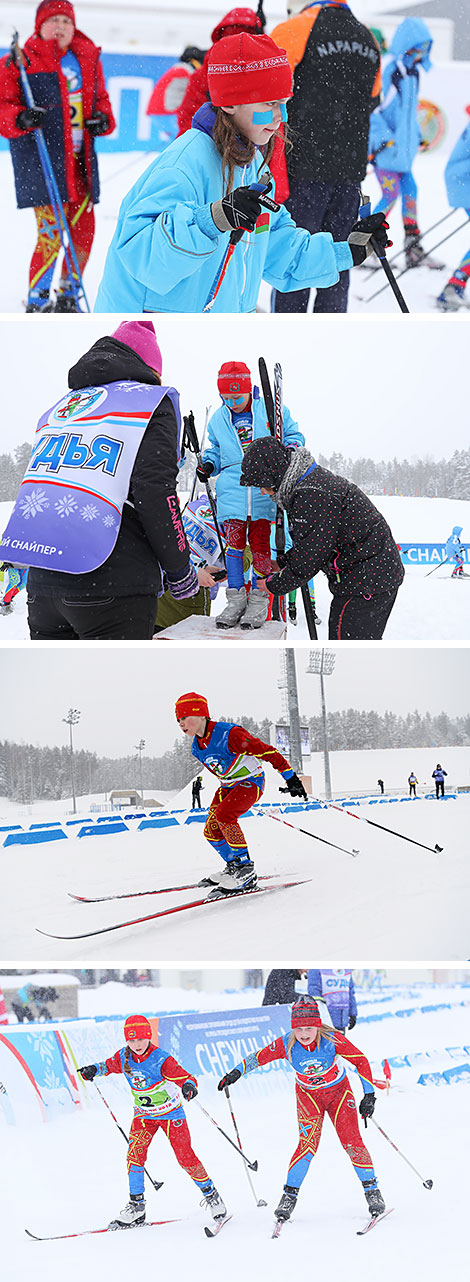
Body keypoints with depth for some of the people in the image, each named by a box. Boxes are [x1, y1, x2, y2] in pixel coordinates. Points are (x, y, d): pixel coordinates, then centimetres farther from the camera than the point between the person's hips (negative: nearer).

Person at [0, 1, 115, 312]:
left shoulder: (88, 60, 11)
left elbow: (100, 98, 24)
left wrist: (103, 119, 3)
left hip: (80, 159, 6)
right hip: (40, 160, -6)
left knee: (84, 230, 8)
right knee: (51, 234, -11)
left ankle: (67, 298, 27)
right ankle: (37, 302, 5)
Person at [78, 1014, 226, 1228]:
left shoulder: (161, 1059, -25)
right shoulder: (124, 1057, -9)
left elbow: (184, 1077, -28)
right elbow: (110, 1065, 14)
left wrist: (189, 1086, -50)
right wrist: (94, 1070, -4)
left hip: (170, 1113, -4)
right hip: (143, 1114, 4)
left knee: (185, 1156, -4)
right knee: (135, 1152, -13)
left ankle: (211, 1196, 17)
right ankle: (136, 1207, -6)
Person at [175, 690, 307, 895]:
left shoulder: (229, 734, -28)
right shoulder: (197, 748, -2)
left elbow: (266, 751, -24)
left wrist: (289, 777, -23)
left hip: (252, 782, -8)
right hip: (229, 786, 8)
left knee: (223, 814, -29)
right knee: (212, 832, -2)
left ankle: (246, 872, -24)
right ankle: (233, 867, 22)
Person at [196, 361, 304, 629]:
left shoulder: (271, 410, 2)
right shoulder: (218, 420, 12)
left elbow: (293, 435, 11)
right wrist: (208, 464, 5)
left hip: (264, 489, -2)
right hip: (232, 491, 2)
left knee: (260, 543, -4)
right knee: (234, 541, -4)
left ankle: (259, 599, 4)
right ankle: (236, 598, 3)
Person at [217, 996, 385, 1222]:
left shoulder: (332, 1040, -27)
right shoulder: (286, 1044, -23)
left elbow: (360, 1061, -16)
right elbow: (259, 1057, -7)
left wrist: (369, 1094, -17)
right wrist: (237, 1072, -18)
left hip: (339, 1092, 0)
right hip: (308, 1096, 1)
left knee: (352, 1142, -10)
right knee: (307, 1144, -16)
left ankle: (372, 1191, 6)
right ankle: (289, 1196, -5)